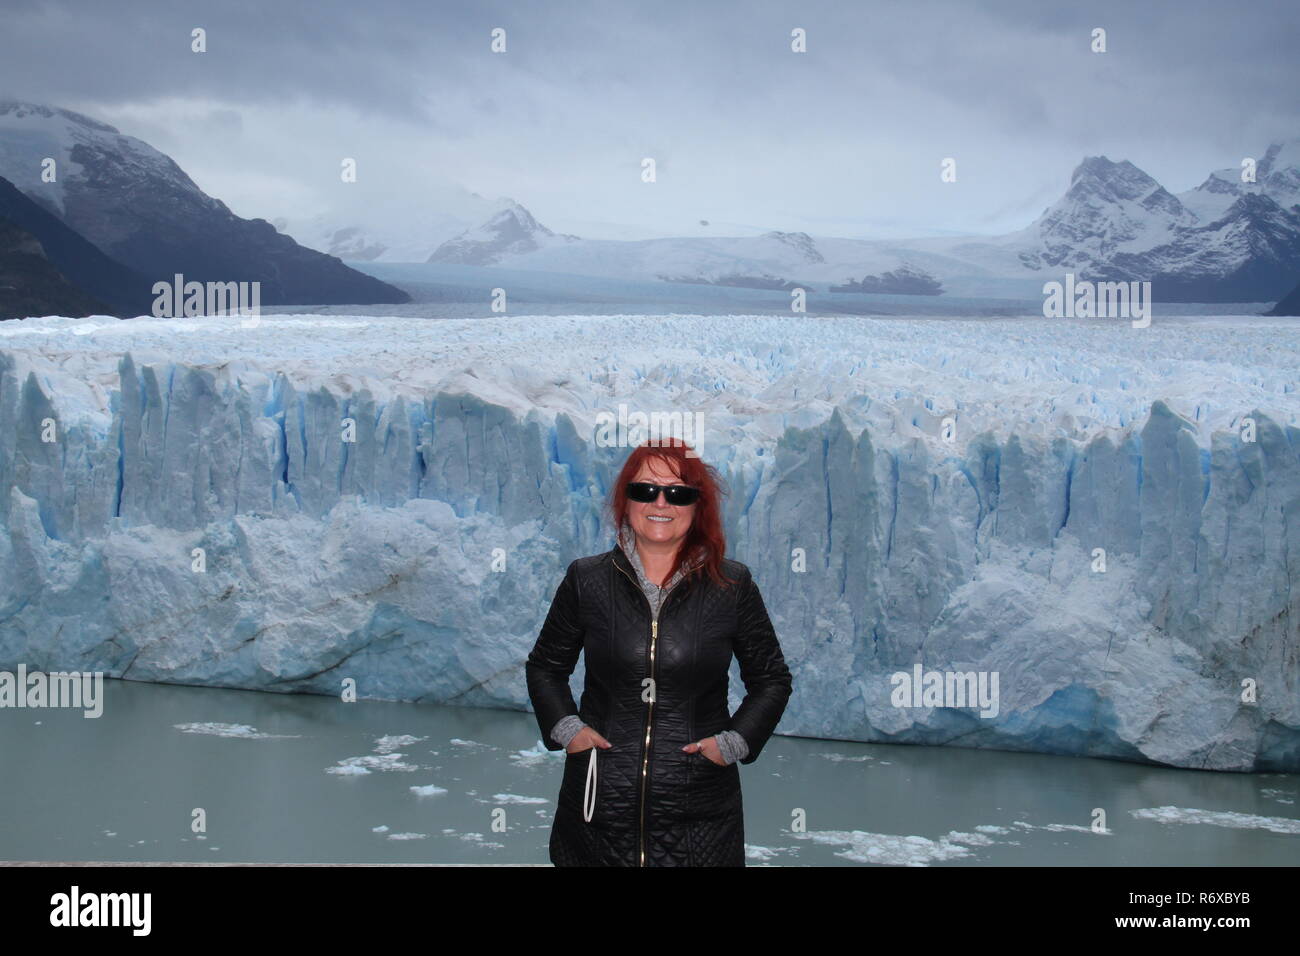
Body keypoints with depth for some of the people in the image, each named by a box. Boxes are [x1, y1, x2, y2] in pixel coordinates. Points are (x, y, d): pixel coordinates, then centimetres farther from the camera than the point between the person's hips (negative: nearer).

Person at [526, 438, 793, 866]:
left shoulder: (732, 586, 2)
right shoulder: (587, 580, 4)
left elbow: (773, 680, 12)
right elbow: (544, 666, 17)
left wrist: (734, 741, -2)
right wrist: (566, 728, 1)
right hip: (600, 802, 1)